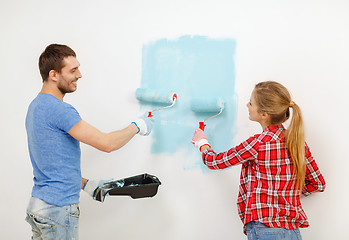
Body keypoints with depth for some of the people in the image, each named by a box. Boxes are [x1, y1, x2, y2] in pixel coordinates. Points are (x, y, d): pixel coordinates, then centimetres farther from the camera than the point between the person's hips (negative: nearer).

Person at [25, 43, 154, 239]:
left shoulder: (36, 106, 11)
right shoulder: (58, 109, -20)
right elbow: (107, 143, -20)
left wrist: (86, 184, 14)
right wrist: (138, 126, -4)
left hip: (39, 203, 10)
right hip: (58, 209, -9)